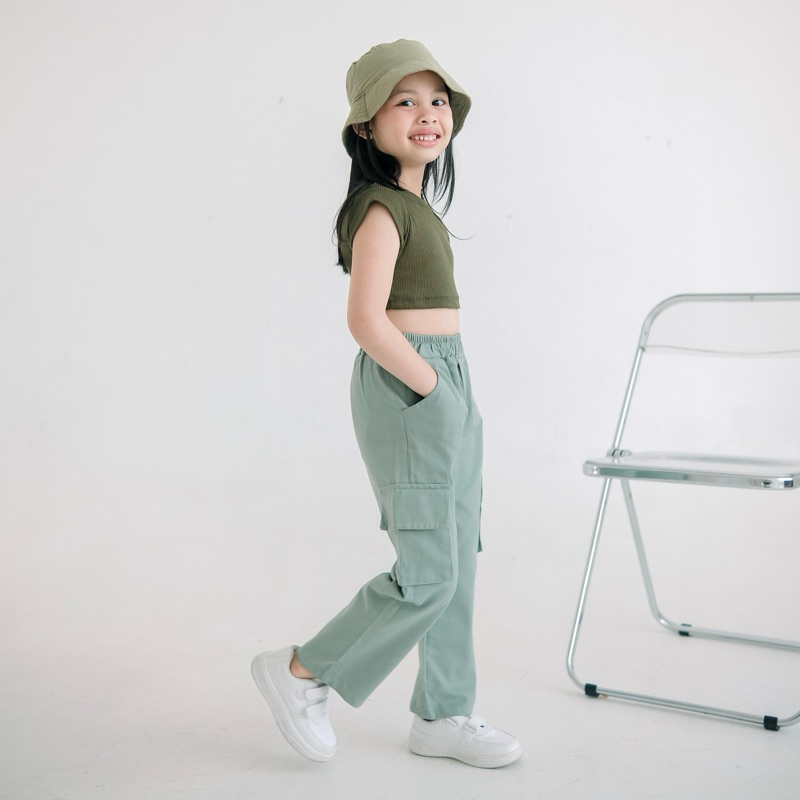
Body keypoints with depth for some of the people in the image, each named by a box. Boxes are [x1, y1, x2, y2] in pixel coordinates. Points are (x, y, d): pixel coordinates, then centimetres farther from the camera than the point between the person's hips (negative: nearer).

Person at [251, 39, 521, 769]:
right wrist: (432, 386, -16)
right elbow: (367, 320, -24)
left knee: (458, 564, 12)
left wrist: (454, 395, 11)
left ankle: (443, 715, 24)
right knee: (428, 574, -5)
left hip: (445, 386, 9)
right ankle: (301, 672, 11)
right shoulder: (381, 207, -14)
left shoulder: (416, 205, 15)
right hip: (408, 391, -9)